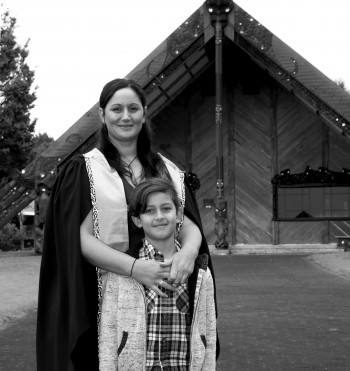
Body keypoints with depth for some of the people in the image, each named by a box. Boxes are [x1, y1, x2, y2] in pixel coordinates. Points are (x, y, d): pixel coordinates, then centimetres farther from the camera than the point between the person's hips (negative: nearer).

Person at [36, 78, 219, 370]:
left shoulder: (168, 171, 11)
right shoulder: (83, 171, -1)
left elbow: (189, 225, 3)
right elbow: (80, 238, -10)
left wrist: (189, 250, -21)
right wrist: (134, 266, -24)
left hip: (162, 294, 3)